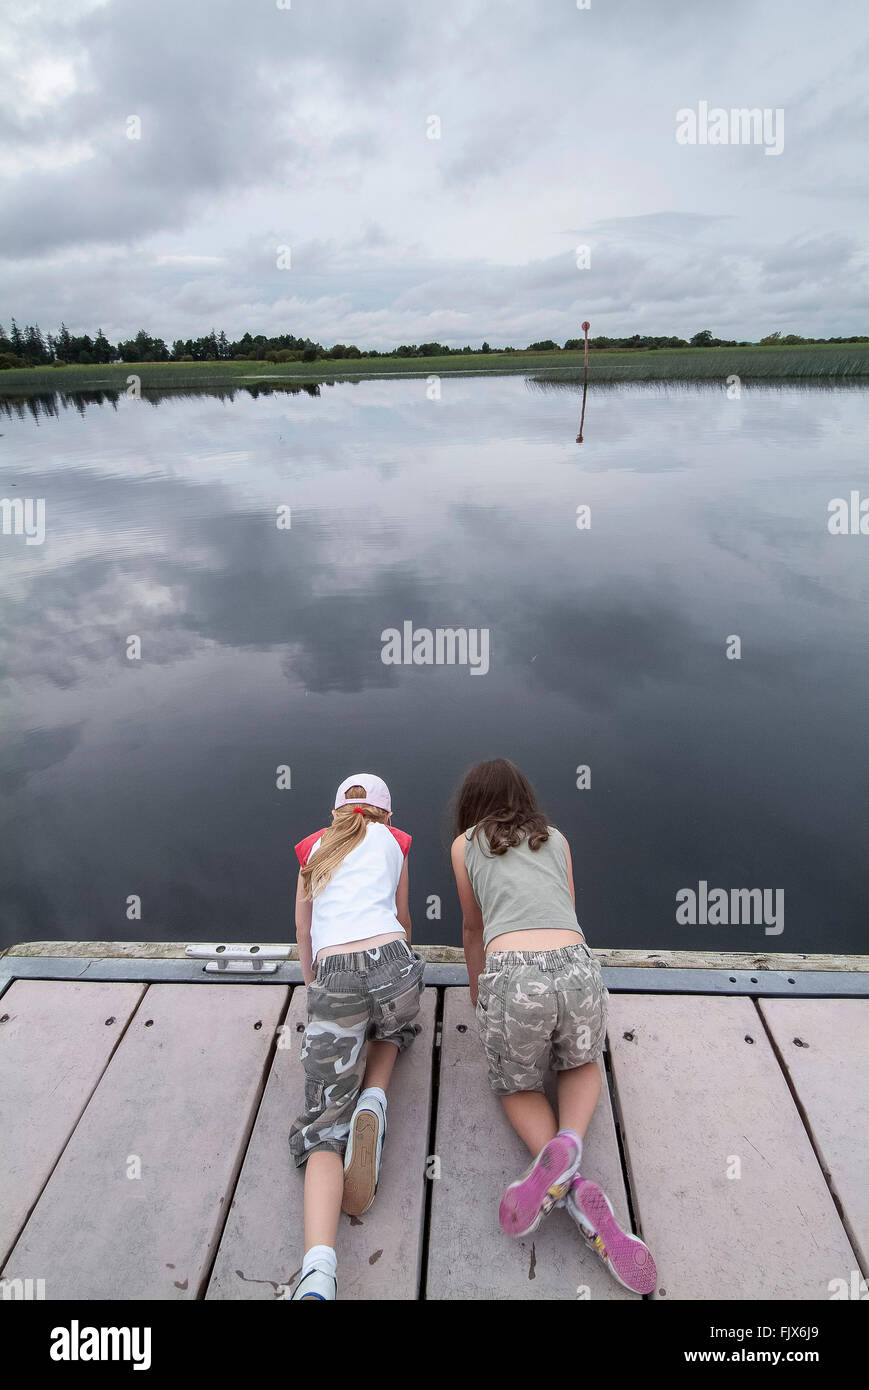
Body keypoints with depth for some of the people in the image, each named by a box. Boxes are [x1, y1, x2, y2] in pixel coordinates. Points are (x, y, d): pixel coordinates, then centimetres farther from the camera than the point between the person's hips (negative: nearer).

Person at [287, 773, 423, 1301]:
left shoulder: (313, 848, 25)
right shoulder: (392, 840, 21)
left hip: (333, 980, 0)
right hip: (393, 963, 0)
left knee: (325, 1126, 2)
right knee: (392, 1032, 35)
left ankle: (318, 1269, -23)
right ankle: (373, 1103, 3)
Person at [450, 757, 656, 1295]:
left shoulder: (465, 844, 20)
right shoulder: (557, 839, 25)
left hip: (512, 974, -2)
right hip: (576, 966, 2)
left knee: (517, 1086, 26)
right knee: (584, 1064, 32)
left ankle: (562, 1172, -2)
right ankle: (569, 1142, 3)